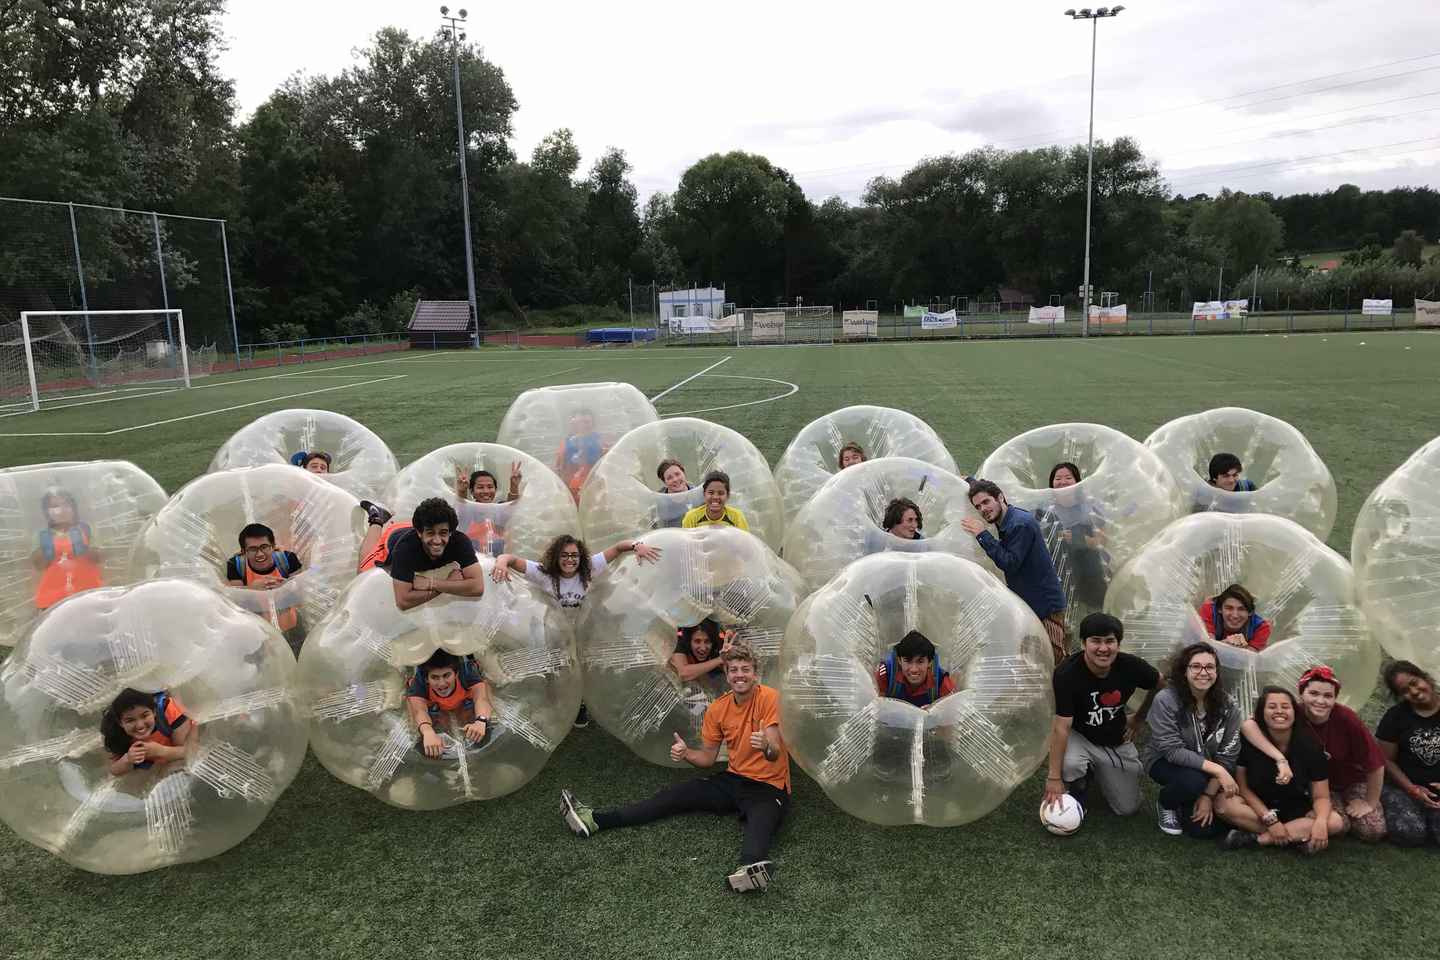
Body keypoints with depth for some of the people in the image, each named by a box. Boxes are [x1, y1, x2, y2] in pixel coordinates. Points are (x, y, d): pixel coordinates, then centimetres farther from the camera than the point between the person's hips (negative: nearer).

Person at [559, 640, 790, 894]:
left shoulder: (769, 698, -13)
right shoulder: (717, 709, 4)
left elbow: (774, 753, -21)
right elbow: (707, 758, 10)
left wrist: (766, 747, -45)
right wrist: (685, 753, -12)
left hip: (769, 787, -6)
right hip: (734, 780, 6)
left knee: (761, 821, -39)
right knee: (674, 795, -6)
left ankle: (754, 866, -71)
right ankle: (595, 820, -10)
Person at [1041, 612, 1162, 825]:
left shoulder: (1131, 666, -20)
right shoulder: (1066, 673, -30)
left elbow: (1160, 685, 5)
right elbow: (1061, 727, -29)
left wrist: (1138, 719, 8)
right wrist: (1054, 777, -28)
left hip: (1116, 742, 3)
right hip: (1078, 737, -3)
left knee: (1128, 808, 3)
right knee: (1070, 765, -36)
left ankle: (1099, 772, 34)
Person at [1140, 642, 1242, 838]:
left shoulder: (1228, 706, -14)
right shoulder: (1166, 700, -26)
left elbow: (1228, 755, -12)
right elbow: (1172, 750, -27)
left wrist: (1208, 795, -16)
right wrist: (1217, 770, -33)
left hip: (1208, 770, 4)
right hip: (1164, 762, -3)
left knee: (1204, 828, -10)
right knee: (1192, 781, -35)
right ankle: (1166, 804, 0)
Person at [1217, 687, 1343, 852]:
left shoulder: (1310, 746, -11)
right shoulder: (1249, 741, -15)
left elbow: (1321, 796, -10)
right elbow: (1243, 786, -12)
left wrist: (1320, 822, -32)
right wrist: (1270, 819, -22)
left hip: (1297, 811, 2)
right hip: (1258, 807, -1)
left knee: (1336, 823, -26)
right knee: (1224, 804, -31)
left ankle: (1257, 838, -23)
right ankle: (1298, 836, -24)